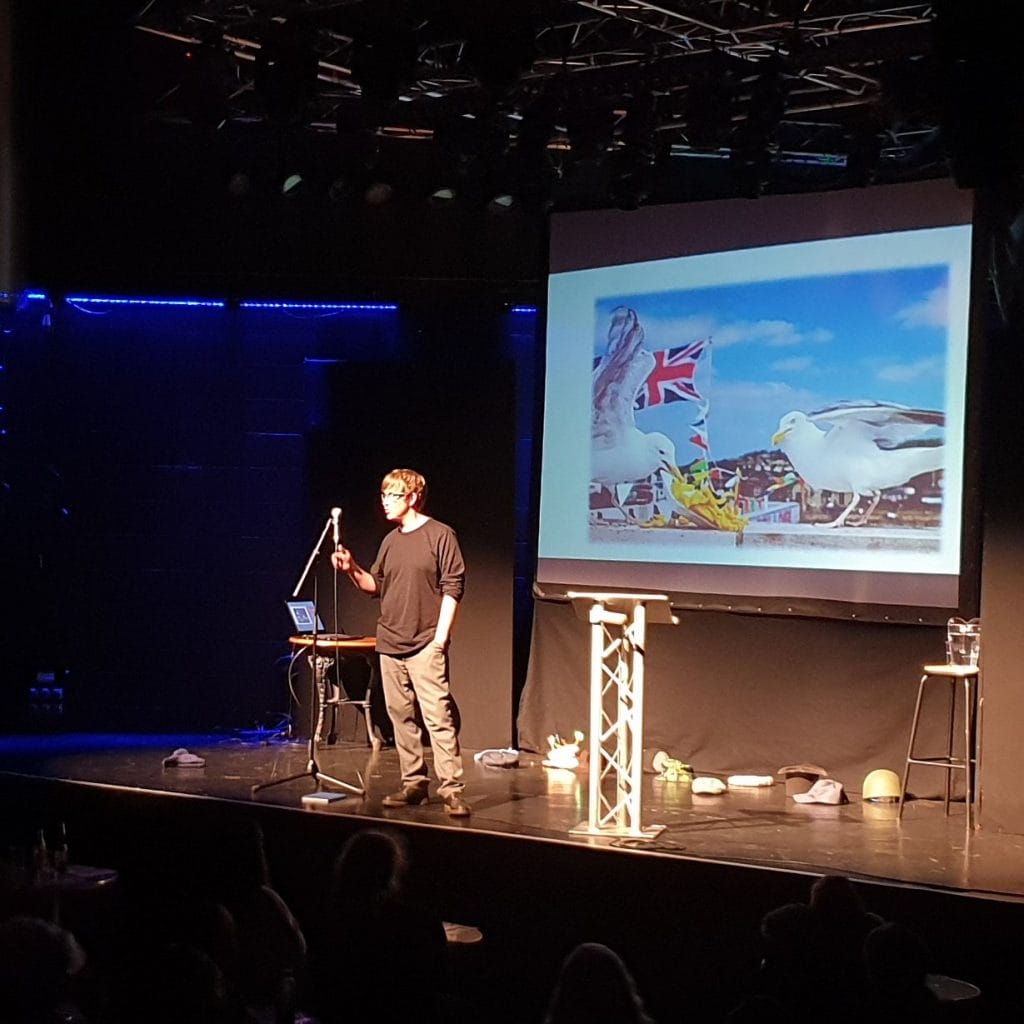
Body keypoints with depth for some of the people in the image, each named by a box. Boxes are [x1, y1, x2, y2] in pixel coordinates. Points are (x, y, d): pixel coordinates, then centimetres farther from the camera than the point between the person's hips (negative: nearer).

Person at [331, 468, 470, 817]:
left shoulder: (440, 535, -5)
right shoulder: (391, 541, 14)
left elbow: (453, 588, -8)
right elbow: (376, 586, 21)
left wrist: (440, 637, -13)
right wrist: (352, 570, 2)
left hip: (425, 646, -7)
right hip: (390, 644, 7)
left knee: (438, 717, -12)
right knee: (401, 717, 9)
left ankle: (451, 790, -13)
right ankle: (413, 784, 17)